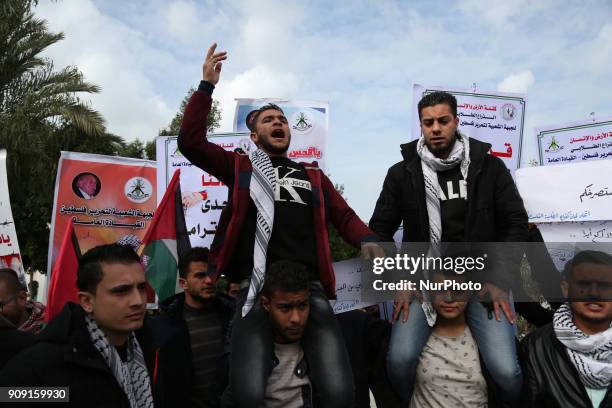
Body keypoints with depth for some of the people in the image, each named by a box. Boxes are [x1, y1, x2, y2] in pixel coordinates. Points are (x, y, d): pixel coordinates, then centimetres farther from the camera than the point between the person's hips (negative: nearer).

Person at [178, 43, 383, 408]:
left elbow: (344, 216, 16)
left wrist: (368, 240, -5)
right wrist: (207, 86, 6)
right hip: (256, 286, -2)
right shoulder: (240, 168, 19)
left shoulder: (314, 177, 25)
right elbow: (191, 142, 8)